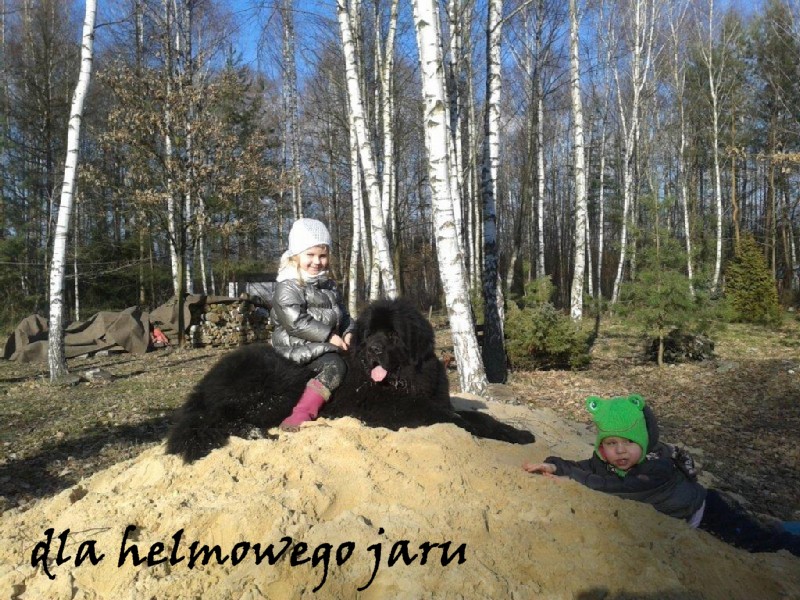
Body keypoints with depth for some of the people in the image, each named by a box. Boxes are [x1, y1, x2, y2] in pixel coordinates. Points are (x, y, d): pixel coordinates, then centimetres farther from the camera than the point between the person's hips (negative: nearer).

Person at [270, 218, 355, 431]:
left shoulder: (329, 285, 15)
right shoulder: (288, 287, -13)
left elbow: (341, 313, 22)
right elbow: (297, 323, -22)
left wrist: (348, 332, 1)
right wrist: (329, 336, -22)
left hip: (328, 343, 9)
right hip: (300, 345, -9)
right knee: (334, 366, -28)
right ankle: (302, 414, -35)